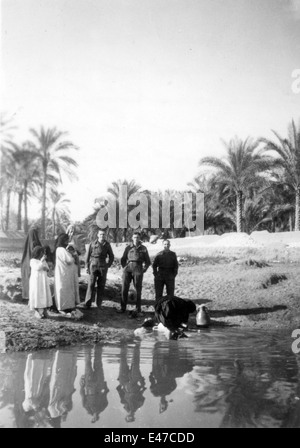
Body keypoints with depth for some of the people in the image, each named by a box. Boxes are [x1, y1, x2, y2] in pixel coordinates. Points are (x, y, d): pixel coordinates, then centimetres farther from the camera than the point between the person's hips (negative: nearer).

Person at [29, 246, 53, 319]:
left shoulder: (44, 261, 11)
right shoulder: (33, 261, -7)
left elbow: (47, 269, 15)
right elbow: (37, 268, -21)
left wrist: (46, 268, -7)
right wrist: (42, 260, -25)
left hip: (44, 280, 6)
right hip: (36, 280, -6)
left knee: (44, 295, 4)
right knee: (37, 295, -4)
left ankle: (44, 311, 9)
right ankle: (37, 312, 2)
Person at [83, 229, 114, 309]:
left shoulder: (107, 245, 5)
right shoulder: (92, 244, 1)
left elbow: (111, 256, 13)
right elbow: (88, 255, 5)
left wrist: (108, 266, 5)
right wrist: (87, 266, 0)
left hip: (103, 267, 2)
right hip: (93, 266, -1)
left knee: (101, 286, 2)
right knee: (91, 284, -8)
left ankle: (99, 304, 8)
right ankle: (88, 303, -7)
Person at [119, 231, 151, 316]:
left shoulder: (143, 248, 9)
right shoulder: (128, 248, 11)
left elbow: (148, 262, 13)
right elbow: (123, 259, 19)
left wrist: (143, 270, 4)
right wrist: (124, 268, 7)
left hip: (138, 271, -1)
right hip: (127, 269, 1)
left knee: (138, 290, -4)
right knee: (124, 289, -2)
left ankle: (138, 310, 0)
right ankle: (123, 308, 7)